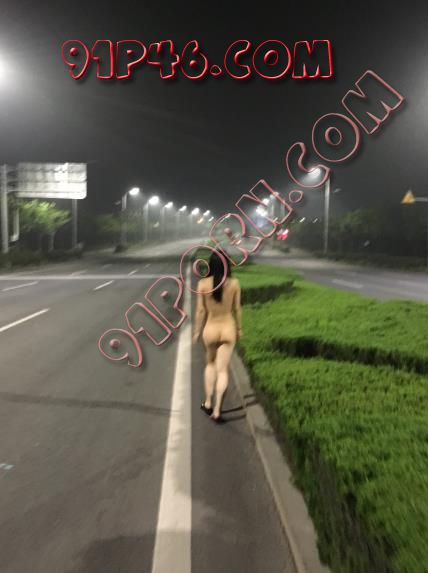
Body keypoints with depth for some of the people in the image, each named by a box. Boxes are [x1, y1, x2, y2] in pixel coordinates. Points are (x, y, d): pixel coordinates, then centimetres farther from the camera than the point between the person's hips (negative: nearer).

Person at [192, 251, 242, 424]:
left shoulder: (203, 284, -12)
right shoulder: (234, 283, -10)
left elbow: (200, 310, -6)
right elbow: (237, 309, -1)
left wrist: (197, 331, 5)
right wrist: (239, 328, 13)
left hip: (210, 329, 1)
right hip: (228, 328, 0)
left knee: (210, 364, 25)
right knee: (223, 370, 7)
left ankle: (208, 403, 28)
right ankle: (217, 410, 7)